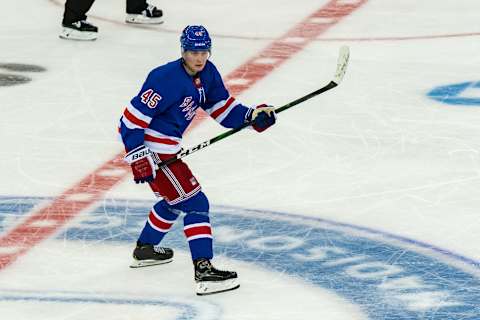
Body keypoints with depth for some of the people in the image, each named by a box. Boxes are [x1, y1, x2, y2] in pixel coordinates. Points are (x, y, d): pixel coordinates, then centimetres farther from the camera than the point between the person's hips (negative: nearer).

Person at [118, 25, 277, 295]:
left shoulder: (207, 73, 1)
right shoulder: (168, 80, -25)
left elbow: (221, 106, 13)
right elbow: (133, 117, -25)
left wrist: (251, 116, -4)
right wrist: (139, 157, -28)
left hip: (168, 146, 10)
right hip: (152, 148, -10)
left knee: (175, 199, 30)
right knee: (194, 202, -13)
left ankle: (145, 249, 48)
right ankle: (204, 270, -21)